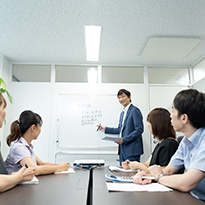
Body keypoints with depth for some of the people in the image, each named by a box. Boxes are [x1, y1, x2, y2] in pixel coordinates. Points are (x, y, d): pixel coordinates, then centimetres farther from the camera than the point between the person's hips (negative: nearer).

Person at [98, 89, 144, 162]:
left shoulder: (135, 110, -10)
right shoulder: (122, 113, 18)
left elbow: (139, 130, -16)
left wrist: (124, 140, -19)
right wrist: (105, 129, 19)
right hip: (123, 150, 8)